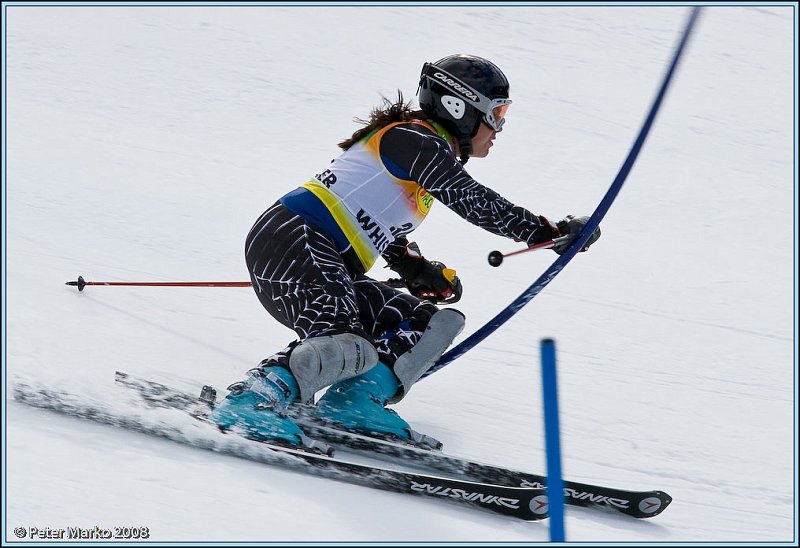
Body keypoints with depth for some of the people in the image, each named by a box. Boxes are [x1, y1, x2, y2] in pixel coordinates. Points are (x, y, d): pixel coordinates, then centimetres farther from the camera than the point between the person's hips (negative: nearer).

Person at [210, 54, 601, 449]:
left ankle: (351, 402, -6)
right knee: (349, 347, -29)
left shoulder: (425, 150, 21)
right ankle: (249, 402, -23)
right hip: (293, 241, -10)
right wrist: (552, 233, -11)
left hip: (332, 267, 10)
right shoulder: (416, 140, -8)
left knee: (438, 322, 6)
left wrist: (415, 268, 10)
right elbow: (475, 202, -16)